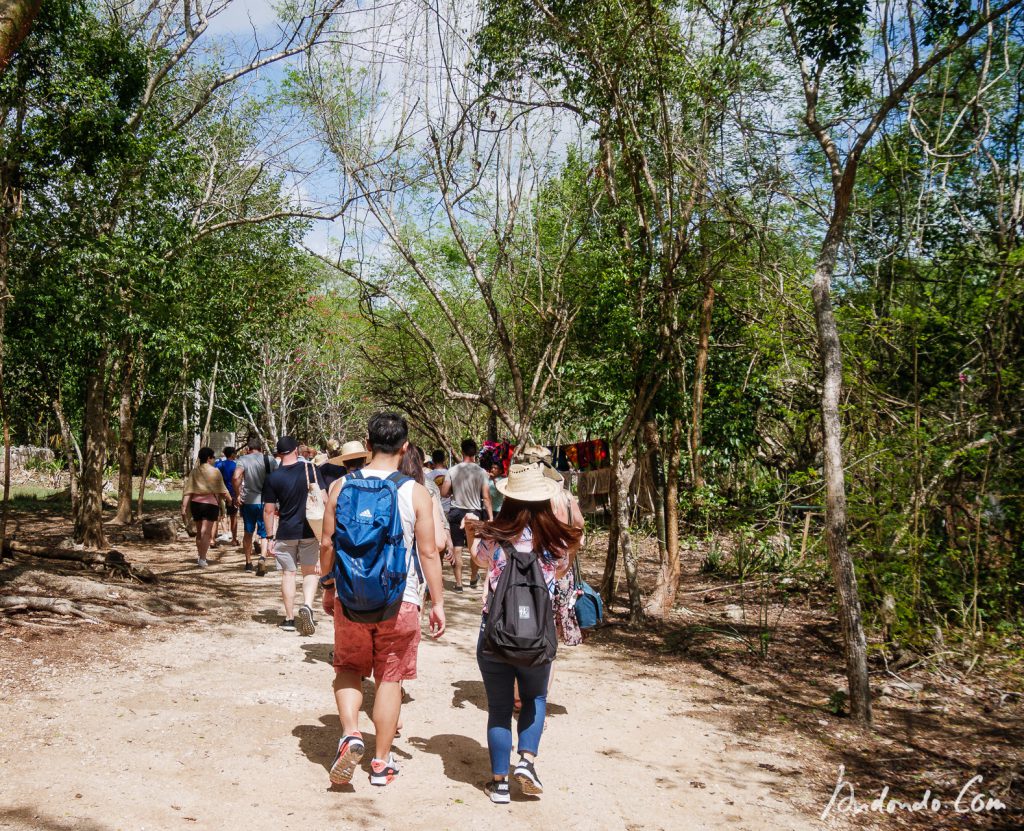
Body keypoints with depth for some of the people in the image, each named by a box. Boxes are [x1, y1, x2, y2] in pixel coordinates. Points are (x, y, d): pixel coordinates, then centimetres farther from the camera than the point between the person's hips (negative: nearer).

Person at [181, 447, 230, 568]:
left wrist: (184, 507, 1)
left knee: (199, 532, 18)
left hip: (196, 503, 4)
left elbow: (188, 491, 1)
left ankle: (200, 557, 29)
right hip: (210, 503, -4)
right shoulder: (214, 471, -5)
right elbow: (221, 491, -3)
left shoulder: (194, 472, 6)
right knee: (206, 532, -2)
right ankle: (202, 559, -6)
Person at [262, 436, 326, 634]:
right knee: (311, 572, 11)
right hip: (309, 531, 0)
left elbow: (269, 510, -4)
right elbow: (324, 500, -4)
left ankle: (289, 619, 16)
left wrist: (270, 536, 3)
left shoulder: (273, 478, -5)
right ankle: (307, 605, -12)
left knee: (288, 574, 10)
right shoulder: (310, 469, -5)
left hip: (285, 533, 0)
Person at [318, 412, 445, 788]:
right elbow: (429, 552, -7)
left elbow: (327, 543, 2)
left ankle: (350, 734, -1)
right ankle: (381, 762, 20)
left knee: (348, 668, 20)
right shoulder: (416, 493, -8)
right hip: (400, 600, -1)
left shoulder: (341, 487, -3)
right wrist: (437, 602, 2)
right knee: (390, 677, 11)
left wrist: (328, 585, 17)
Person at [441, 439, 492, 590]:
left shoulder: (453, 471, -7)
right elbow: (486, 497, -8)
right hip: (475, 513, 0)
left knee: (457, 549, 5)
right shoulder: (481, 472, -8)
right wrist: (491, 517, -3)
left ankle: (458, 583, 6)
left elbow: (443, 493, -6)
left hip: (456, 512, 0)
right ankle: (473, 580, 29)